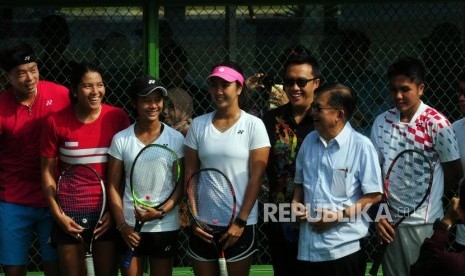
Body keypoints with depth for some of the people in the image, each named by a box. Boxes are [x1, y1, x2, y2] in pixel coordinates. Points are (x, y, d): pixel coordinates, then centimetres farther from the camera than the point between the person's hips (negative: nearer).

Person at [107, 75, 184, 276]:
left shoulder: (175, 138, -1)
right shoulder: (121, 139, 0)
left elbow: (181, 185, -2)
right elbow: (113, 186, 2)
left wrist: (161, 211, -18)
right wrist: (122, 225, -9)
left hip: (165, 227, 0)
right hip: (130, 227, 0)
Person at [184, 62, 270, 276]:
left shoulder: (253, 125, -4)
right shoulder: (198, 124, 5)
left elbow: (256, 178, -7)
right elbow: (190, 175, 6)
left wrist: (241, 222, -11)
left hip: (240, 224, -3)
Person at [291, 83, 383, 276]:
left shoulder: (361, 146, -8)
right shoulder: (309, 141, 9)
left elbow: (374, 195, -9)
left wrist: (338, 216, -15)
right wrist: (296, 203, 2)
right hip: (308, 248, 5)